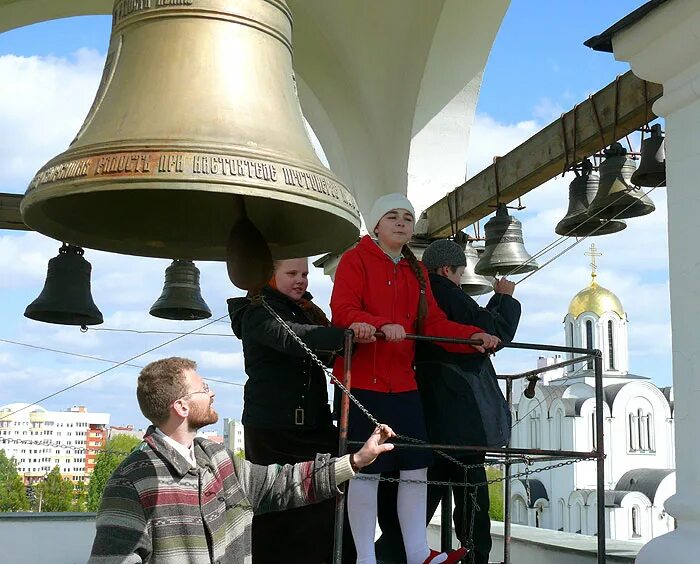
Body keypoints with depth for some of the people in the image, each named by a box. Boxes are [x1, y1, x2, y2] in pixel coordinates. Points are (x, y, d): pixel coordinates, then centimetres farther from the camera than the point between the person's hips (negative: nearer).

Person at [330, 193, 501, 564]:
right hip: (363, 380, -7)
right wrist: (382, 325, -33)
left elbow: (434, 323, 11)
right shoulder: (355, 260, -2)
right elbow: (342, 310, -16)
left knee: (416, 466, 8)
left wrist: (473, 337, -5)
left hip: (403, 382, 7)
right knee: (367, 469, -2)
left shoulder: (416, 272, 18)